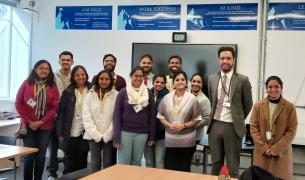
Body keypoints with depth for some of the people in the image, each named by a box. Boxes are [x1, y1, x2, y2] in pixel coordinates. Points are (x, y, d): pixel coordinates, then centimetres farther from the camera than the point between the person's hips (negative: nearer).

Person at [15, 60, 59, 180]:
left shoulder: (53, 87, 1)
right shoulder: (27, 84, -1)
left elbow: (55, 107, -2)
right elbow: (18, 103, -1)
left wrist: (41, 122, -10)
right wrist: (29, 121, -8)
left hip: (45, 127, 1)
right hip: (28, 126, -1)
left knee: (40, 156, 7)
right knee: (29, 155, 1)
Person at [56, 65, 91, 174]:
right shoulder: (67, 92, -2)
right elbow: (61, 113, -1)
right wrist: (60, 133, -6)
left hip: (85, 133, 1)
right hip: (70, 134, -1)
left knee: (82, 162, 11)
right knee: (70, 163, 8)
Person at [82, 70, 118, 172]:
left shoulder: (116, 95, -3)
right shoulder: (90, 95, 3)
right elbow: (86, 117, -2)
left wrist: (106, 135, -10)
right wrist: (96, 134, -10)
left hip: (109, 136, -1)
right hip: (93, 136, 1)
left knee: (108, 163, 5)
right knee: (95, 162, 7)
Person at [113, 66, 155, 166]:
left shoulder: (148, 94, 5)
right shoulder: (123, 92, -1)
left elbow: (151, 115, 7)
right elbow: (117, 115, -3)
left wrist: (152, 136, 3)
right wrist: (116, 136, -9)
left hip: (142, 133, 2)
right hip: (125, 132, -2)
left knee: (136, 163, 9)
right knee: (123, 164, 0)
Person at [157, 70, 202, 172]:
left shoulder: (192, 98, -4)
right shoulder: (167, 98, 3)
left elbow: (197, 119, -2)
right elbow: (160, 115, 6)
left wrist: (184, 125, -15)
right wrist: (169, 125, -12)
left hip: (187, 140, -2)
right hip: (170, 139, 2)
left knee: (184, 169, 10)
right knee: (170, 168, 6)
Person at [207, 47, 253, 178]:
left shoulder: (242, 80, -7)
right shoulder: (212, 79, 5)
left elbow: (248, 104, 3)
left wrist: (239, 119, 10)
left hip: (232, 126, -3)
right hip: (215, 125, 4)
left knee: (232, 166, 8)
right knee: (216, 163, 16)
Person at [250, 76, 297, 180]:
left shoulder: (290, 107, -2)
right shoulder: (258, 105, 3)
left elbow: (292, 131, -4)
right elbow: (253, 128, 1)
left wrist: (276, 149, -11)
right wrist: (264, 147, -9)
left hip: (282, 152, -1)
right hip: (261, 151, 1)